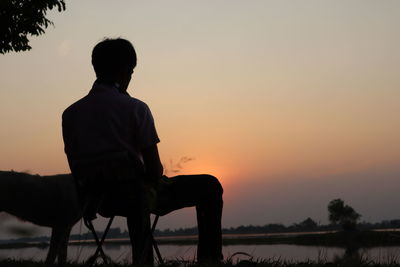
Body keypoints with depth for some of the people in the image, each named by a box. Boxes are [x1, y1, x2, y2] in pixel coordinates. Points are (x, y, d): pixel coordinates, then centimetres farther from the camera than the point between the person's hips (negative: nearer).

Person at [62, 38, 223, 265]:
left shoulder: (70, 114, -2)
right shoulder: (135, 108, -16)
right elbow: (154, 170, -16)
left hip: (99, 200, 6)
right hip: (139, 195, -6)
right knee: (209, 186, 13)